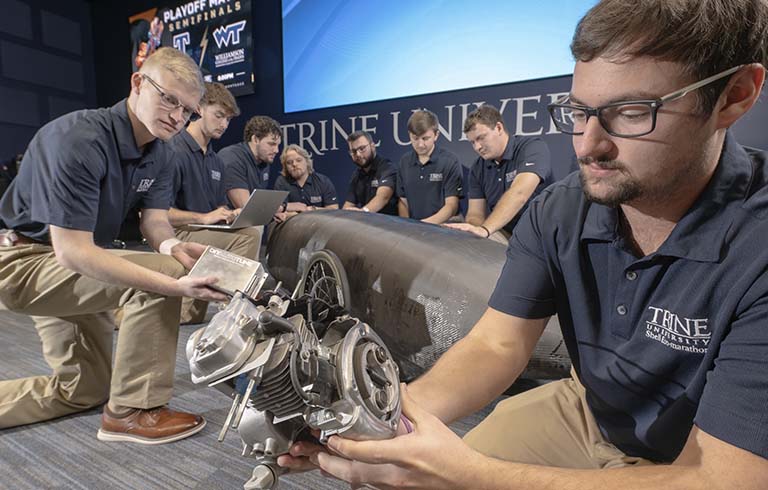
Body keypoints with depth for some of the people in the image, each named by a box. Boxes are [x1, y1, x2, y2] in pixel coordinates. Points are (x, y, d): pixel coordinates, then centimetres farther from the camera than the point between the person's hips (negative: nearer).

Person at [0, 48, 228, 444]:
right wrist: (174, 285, -43)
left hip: (64, 266, 9)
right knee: (163, 272, -28)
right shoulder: (79, 140, -30)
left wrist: (175, 246, -33)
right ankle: (132, 411, -14)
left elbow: (154, 221, -7)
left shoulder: (157, 152, -3)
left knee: (83, 391, 17)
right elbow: (72, 251, -34)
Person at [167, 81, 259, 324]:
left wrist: (232, 214, -3)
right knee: (248, 235, -23)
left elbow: (220, 208, 19)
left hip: (206, 233, 9)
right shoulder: (174, 151, -11)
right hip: (178, 234, -9)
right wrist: (204, 217, -21)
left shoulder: (215, 160, 17)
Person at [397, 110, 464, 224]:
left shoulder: (450, 162, -4)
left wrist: (425, 224, -22)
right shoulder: (404, 162, 9)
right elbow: (403, 201, 11)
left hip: (443, 227, -3)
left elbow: (452, 206, -8)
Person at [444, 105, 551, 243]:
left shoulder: (533, 148, -13)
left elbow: (518, 194, -30)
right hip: (502, 235, 5)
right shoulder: (478, 168, 6)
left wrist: (484, 229, -43)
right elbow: (476, 213, 2)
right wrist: (473, 230, -23)